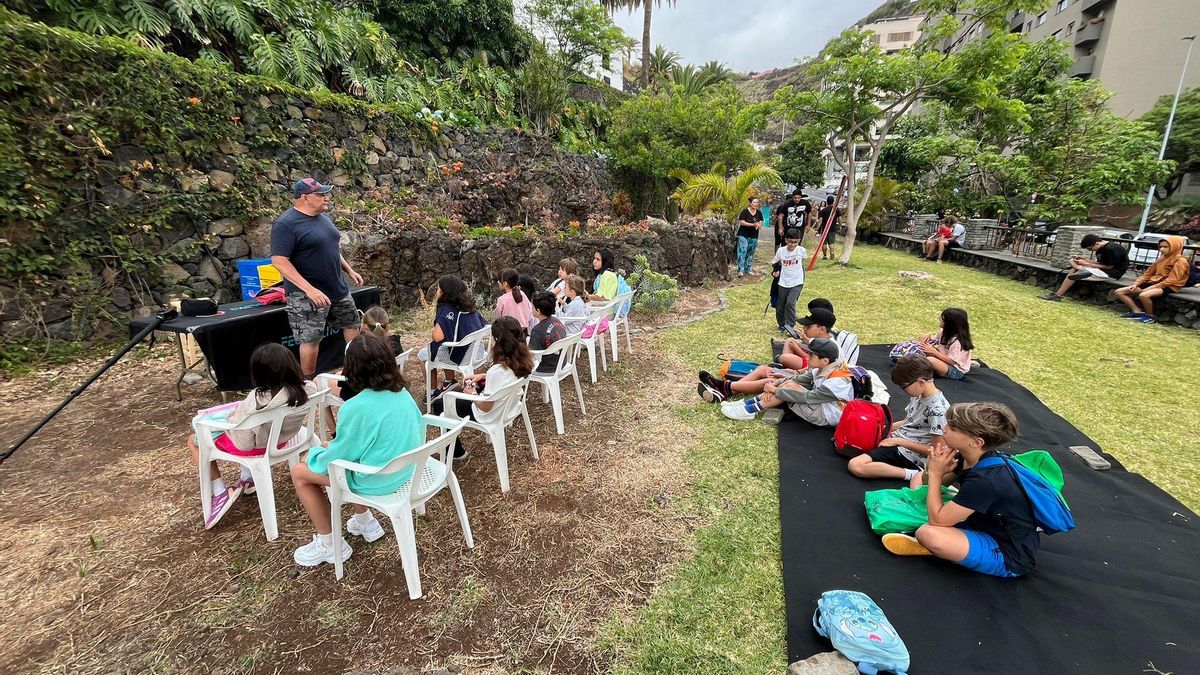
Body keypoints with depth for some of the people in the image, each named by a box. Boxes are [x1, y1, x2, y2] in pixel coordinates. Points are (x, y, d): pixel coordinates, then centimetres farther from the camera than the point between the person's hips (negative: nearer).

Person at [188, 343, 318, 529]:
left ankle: (221, 492, 13)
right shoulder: (306, 389, -24)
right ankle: (247, 479, 38)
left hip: (251, 444, -6)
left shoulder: (258, 399, -38)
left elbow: (234, 422, -25)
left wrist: (232, 415, -1)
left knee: (194, 440, 21)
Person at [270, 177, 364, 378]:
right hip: (307, 295, -8)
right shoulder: (286, 224, -18)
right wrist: (310, 289, -30)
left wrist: (350, 270, 15)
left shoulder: (322, 217, 8)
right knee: (310, 339, 1)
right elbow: (279, 261, -24)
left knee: (351, 323, 17)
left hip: (337, 288, 8)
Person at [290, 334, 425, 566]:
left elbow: (339, 455, -14)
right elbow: (418, 432, 7)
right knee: (330, 446, 28)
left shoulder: (356, 408, -26)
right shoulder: (403, 392, -6)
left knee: (300, 472, 11)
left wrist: (314, 455, 10)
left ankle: (329, 544, 21)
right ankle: (365, 522, 35)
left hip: (376, 481, -7)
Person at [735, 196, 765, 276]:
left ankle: (747, 269, 18)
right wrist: (753, 224, -21)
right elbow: (741, 222, -15)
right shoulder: (745, 211, -9)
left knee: (750, 253, 9)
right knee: (742, 252, -13)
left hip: (754, 236, 6)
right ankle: (740, 270, -13)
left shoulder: (759, 213, 8)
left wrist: (758, 225, -18)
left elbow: (760, 223, 7)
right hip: (743, 235, -6)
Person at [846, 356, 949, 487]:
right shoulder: (917, 395, 3)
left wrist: (898, 441, -14)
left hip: (909, 456, -9)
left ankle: (910, 474, -16)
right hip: (896, 442, 9)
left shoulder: (938, 409, -22)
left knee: (855, 466, -27)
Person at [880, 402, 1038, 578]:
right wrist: (934, 469, -17)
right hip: (987, 527, 9)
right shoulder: (972, 457, -7)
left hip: (1010, 557, -9)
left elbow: (937, 520, -28)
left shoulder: (984, 480, -33)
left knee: (928, 534, -37)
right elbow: (928, 482, 6)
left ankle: (925, 545, -2)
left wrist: (935, 473, -21)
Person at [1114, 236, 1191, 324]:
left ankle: (1150, 316, -15)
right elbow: (1147, 274, 16)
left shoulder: (1181, 261, -7)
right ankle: (1138, 312, -10)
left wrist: (1150, 288, -22)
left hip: (1168, 287, -8)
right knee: (1119, 292, -8)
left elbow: (1171, 280, -16)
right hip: (1153, 283, 8)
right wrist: (1136, 283, -1)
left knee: (1143, 295, -40)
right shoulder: (1161, 259, 17)